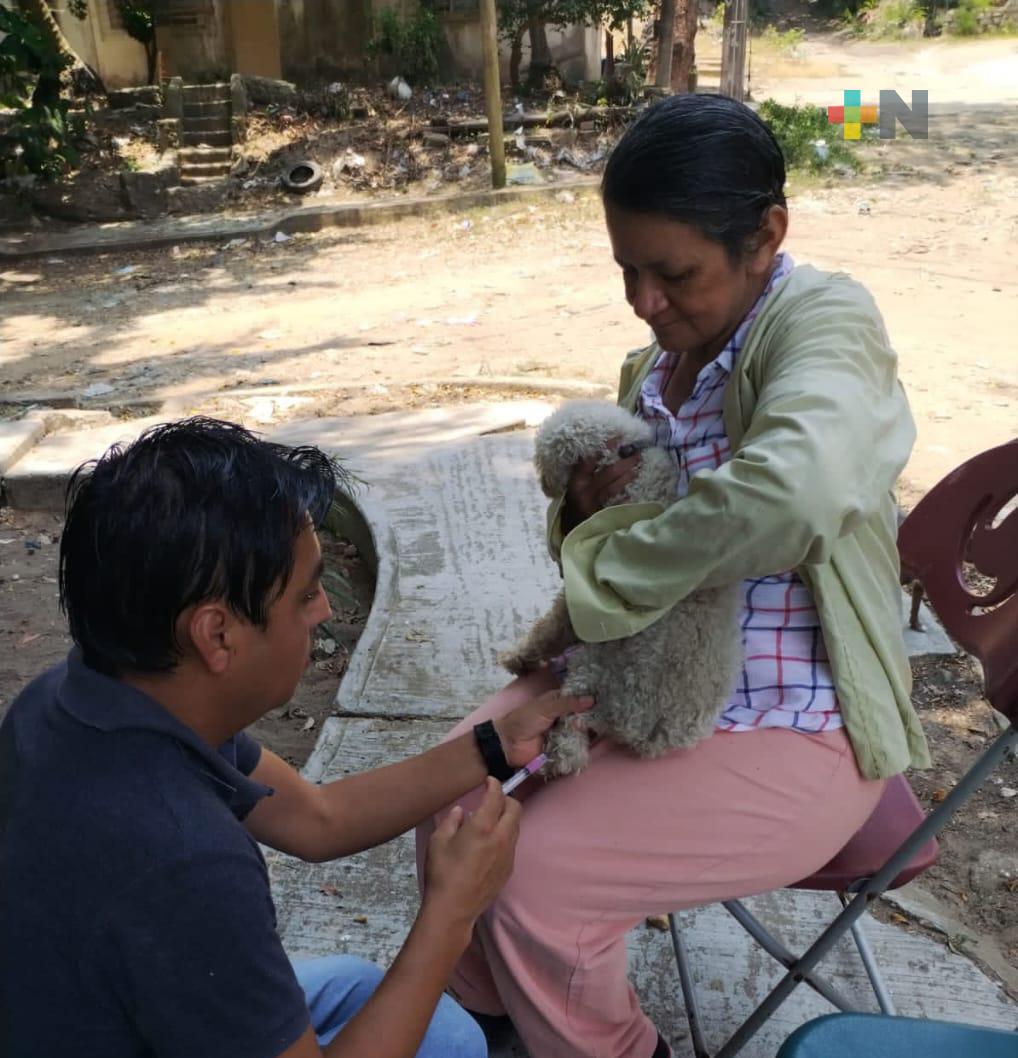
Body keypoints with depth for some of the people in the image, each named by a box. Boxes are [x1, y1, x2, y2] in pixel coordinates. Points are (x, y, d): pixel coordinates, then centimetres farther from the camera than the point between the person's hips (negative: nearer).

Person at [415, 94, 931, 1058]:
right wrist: (588, 504, -11)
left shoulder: (824, 321, -19)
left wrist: (601, 581, -28)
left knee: (536, 875, -16)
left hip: (788, 733, -7)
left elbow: (786, 494, -42)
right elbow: (600, 542, 15)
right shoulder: (657, 361, 4)